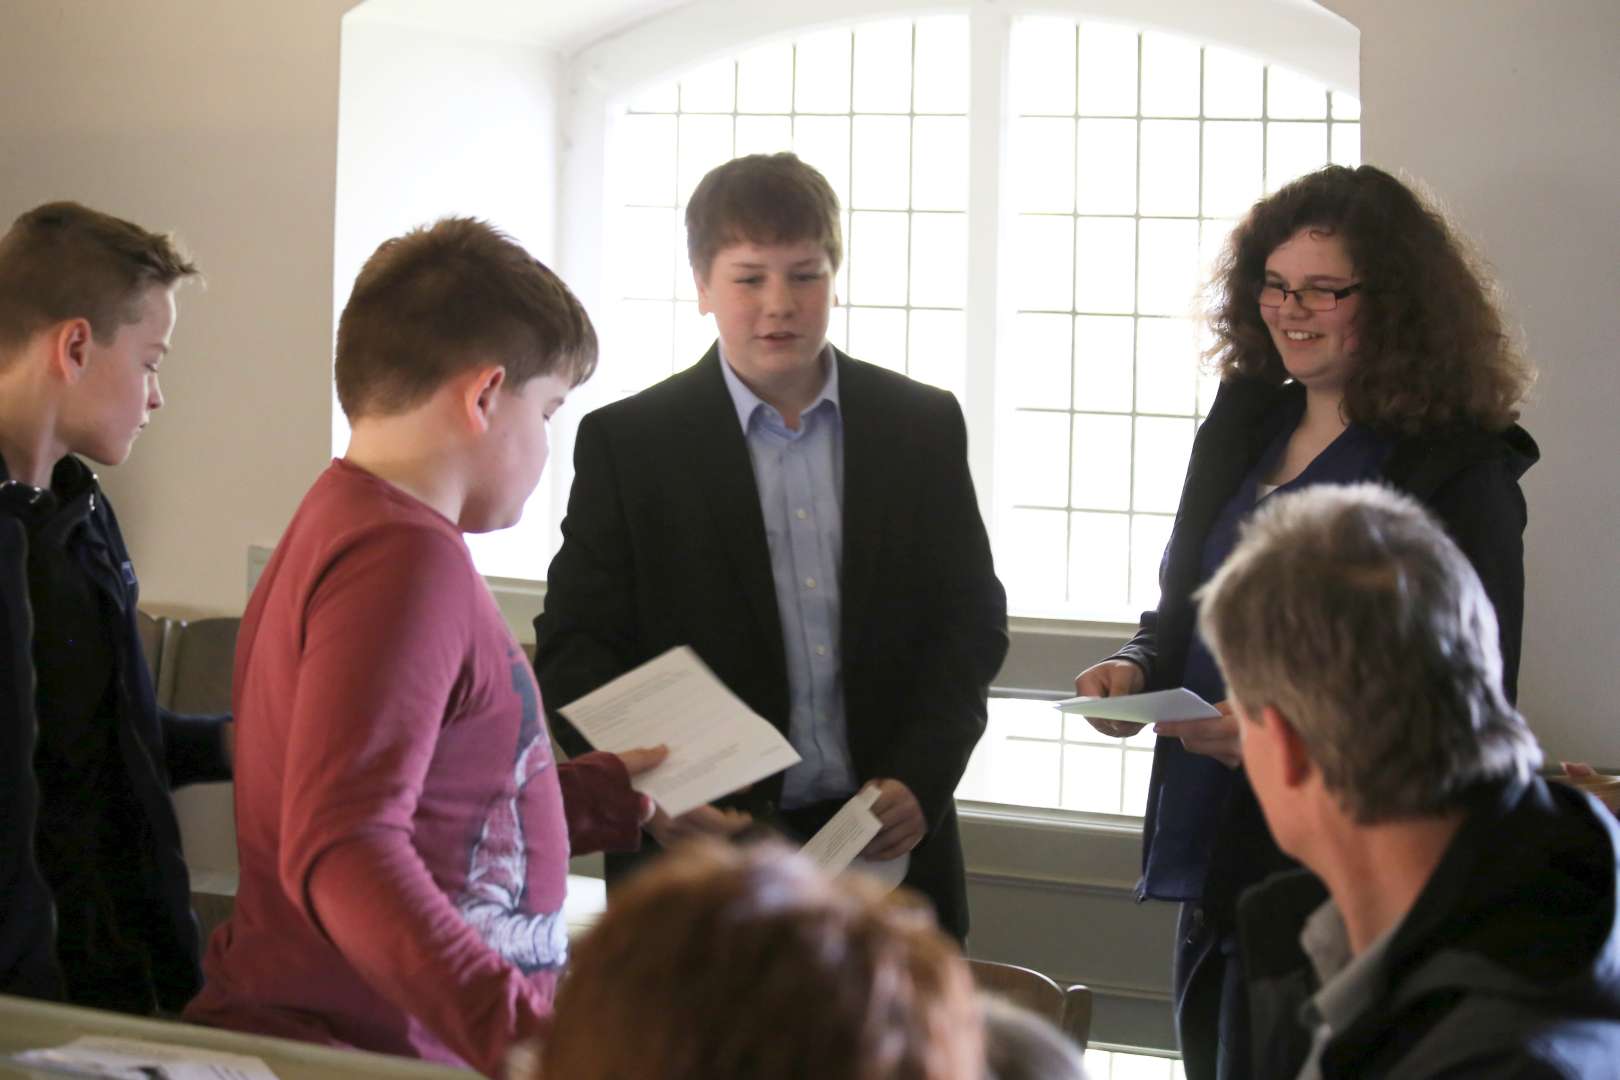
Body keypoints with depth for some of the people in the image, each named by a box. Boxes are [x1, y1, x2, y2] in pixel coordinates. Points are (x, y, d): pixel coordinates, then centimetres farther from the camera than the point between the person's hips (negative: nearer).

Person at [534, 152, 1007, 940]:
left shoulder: (923, 426, 7)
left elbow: (972, 618, 8)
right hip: (699, 857, -2)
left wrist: (921, 779, -7)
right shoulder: (627, 442, 0)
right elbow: (573, 648, -2)